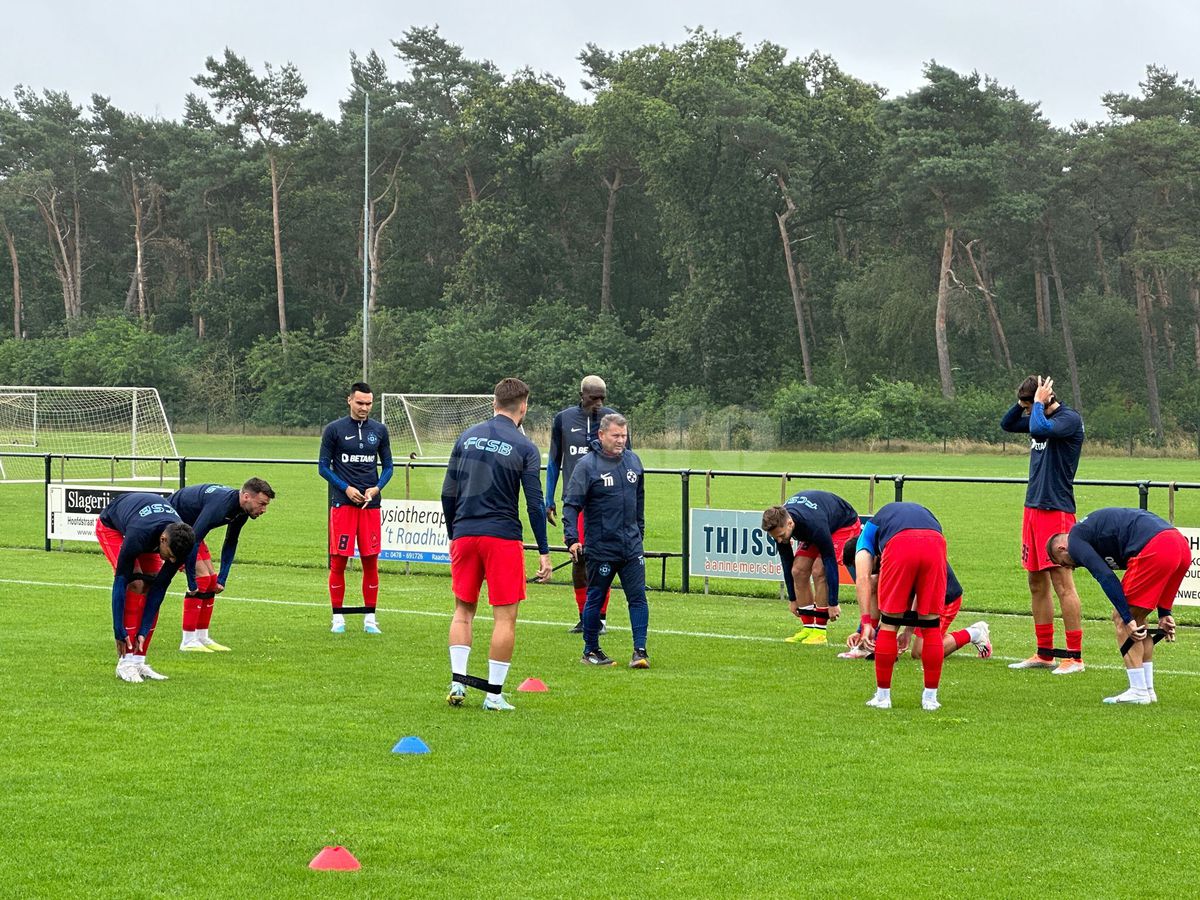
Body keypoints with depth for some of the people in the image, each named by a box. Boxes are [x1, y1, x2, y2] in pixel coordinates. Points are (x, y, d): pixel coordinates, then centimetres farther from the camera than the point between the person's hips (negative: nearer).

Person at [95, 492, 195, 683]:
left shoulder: (180, 540, -30)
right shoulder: (137, 537, -45)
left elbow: (160, 587, -22)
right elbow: (120, 582, -36)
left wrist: (143, 631, -23)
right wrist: (119, 631, -33)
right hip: (111, 526, -5)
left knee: (151, 587, -12)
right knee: (135, 585, -23)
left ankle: (138, 661, -6)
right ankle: (125, 662, -21)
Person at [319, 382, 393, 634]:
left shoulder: (379, 430, 8)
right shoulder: (334, 429, 0)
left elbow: (387, 466, 13)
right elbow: (323, 466, 1)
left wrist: (377, 488, -5)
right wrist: (346, 488, -11)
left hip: (371, 504, 3)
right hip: (342, 504, -3)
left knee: (370, 561, 3)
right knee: (338, 562, -2)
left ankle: (370, 618, 10)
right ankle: (338, 617, 6)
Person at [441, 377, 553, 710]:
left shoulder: (468, 436, 7)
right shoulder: (524, 447, -5)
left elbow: (448, 492, 8)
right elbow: (535, 504, -7)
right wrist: (544, 552, -2)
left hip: (464, 534, 4)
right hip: (503, 537, -4)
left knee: (463, 609, 16)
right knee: (505, 616, 2)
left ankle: (458, 682, 5)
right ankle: (494, 693, 1)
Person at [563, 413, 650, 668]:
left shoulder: (633, 461, 8)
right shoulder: (587, 465, -10)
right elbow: (571, 503, -12)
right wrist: (572, 538, -22)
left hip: (631, 546, 4)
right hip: (600, 547, -4)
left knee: (638, 597, -2)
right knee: (595, 599, 6)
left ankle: (640, 650, 0)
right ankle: (591, 650, 18)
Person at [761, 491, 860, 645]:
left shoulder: (815, 525, -42)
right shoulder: (779, 525, -22)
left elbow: (830, 563, -35)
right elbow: (787, 563, -9)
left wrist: (833, 603, -31)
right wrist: (792, 599, -3)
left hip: (845, 524, -7)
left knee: (819, 570, -23)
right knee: (799, 570, -10)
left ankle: (819, 631, -18)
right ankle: (808, 627, -3)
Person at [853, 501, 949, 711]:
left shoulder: (870, 529, 34)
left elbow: (862, 579, 15)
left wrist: (867, 623, 11)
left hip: (900, 545, -3)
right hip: (935, 543, 3)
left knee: (889, 624, 12)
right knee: (931, 626, 15)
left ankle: (883, 696, 17)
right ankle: (930, 697, 19)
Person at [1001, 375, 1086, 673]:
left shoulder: (1070, 419, -11)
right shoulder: (1039, 418, 14)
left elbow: (1039, 429, -28)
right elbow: (1007, 424, 24)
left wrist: (1038, 403, -12)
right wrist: (1024, 402, 8)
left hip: (1057, 509, -9)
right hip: (1033, 507, 9)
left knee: (1062, 582, -8)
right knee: (1037, 583, 11)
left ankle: (1075, 656, -5)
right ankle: (1045, 654, 19)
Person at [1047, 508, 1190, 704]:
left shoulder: (1075, 540, 8)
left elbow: (1106, 578, -6)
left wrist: (1127, 619, -6)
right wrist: (1164, 613, 27)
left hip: (1155, 548, -9)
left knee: (1121, 619, 4)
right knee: (1137, 619, 20)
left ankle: (1138, 692, 2)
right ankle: (1148, 691, 22)